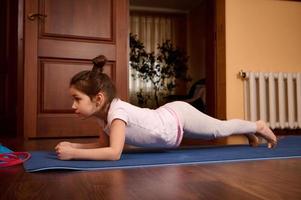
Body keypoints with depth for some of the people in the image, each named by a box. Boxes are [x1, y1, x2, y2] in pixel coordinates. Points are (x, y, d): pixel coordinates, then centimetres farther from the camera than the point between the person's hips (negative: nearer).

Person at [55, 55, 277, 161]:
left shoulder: (117, 111, -35)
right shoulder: (105, 111, -10)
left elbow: (114, 152, -45)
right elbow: (103, 144, 2)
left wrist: (73, 154, -42)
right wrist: (73, 145, -11)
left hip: (179, 116, -7)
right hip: (169, 117, 7)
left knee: (221, 129, 16)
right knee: (220, 130, 27)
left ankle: (258, 126, 43)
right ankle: (251, 131, 52)